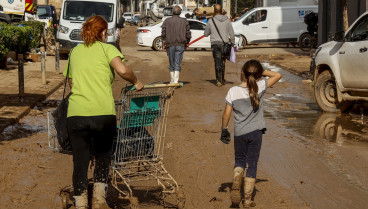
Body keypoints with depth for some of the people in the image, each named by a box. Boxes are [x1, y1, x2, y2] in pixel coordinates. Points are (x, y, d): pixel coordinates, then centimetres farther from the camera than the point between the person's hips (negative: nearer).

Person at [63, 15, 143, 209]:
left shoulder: (75, 51, 18)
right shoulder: (107, 48, 4)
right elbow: (122, 70, -14)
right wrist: (135, 82, 3)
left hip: (76, 113, 3)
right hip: (103, 113, -3)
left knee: (80, 160, 9)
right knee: (103, 157, 15)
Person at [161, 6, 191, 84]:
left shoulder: (167, 21, 2)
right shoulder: (184, 21, 4)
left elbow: (163, 34, -3)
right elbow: (188, 35, 2)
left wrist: (163, 44, 5)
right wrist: (187, 43, 17)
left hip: (170, 45, 0)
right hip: (180, 45, 0)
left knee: (172, 64, 12)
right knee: (177, 64, -2)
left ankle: (172, 81, 20)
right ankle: (176, 81, -13)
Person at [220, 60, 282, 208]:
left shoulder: (233, 91, -9)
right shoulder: (260, 87, -10)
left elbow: (226, 114, -4)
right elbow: (277, 75, 1)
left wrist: (224, 130, 10)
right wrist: (262, 72, 1)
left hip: (239, 133, 1)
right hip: (255, 132, -1)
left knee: (239, 160, 20)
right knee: (252, 165, 8)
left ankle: (236, 186, -6)